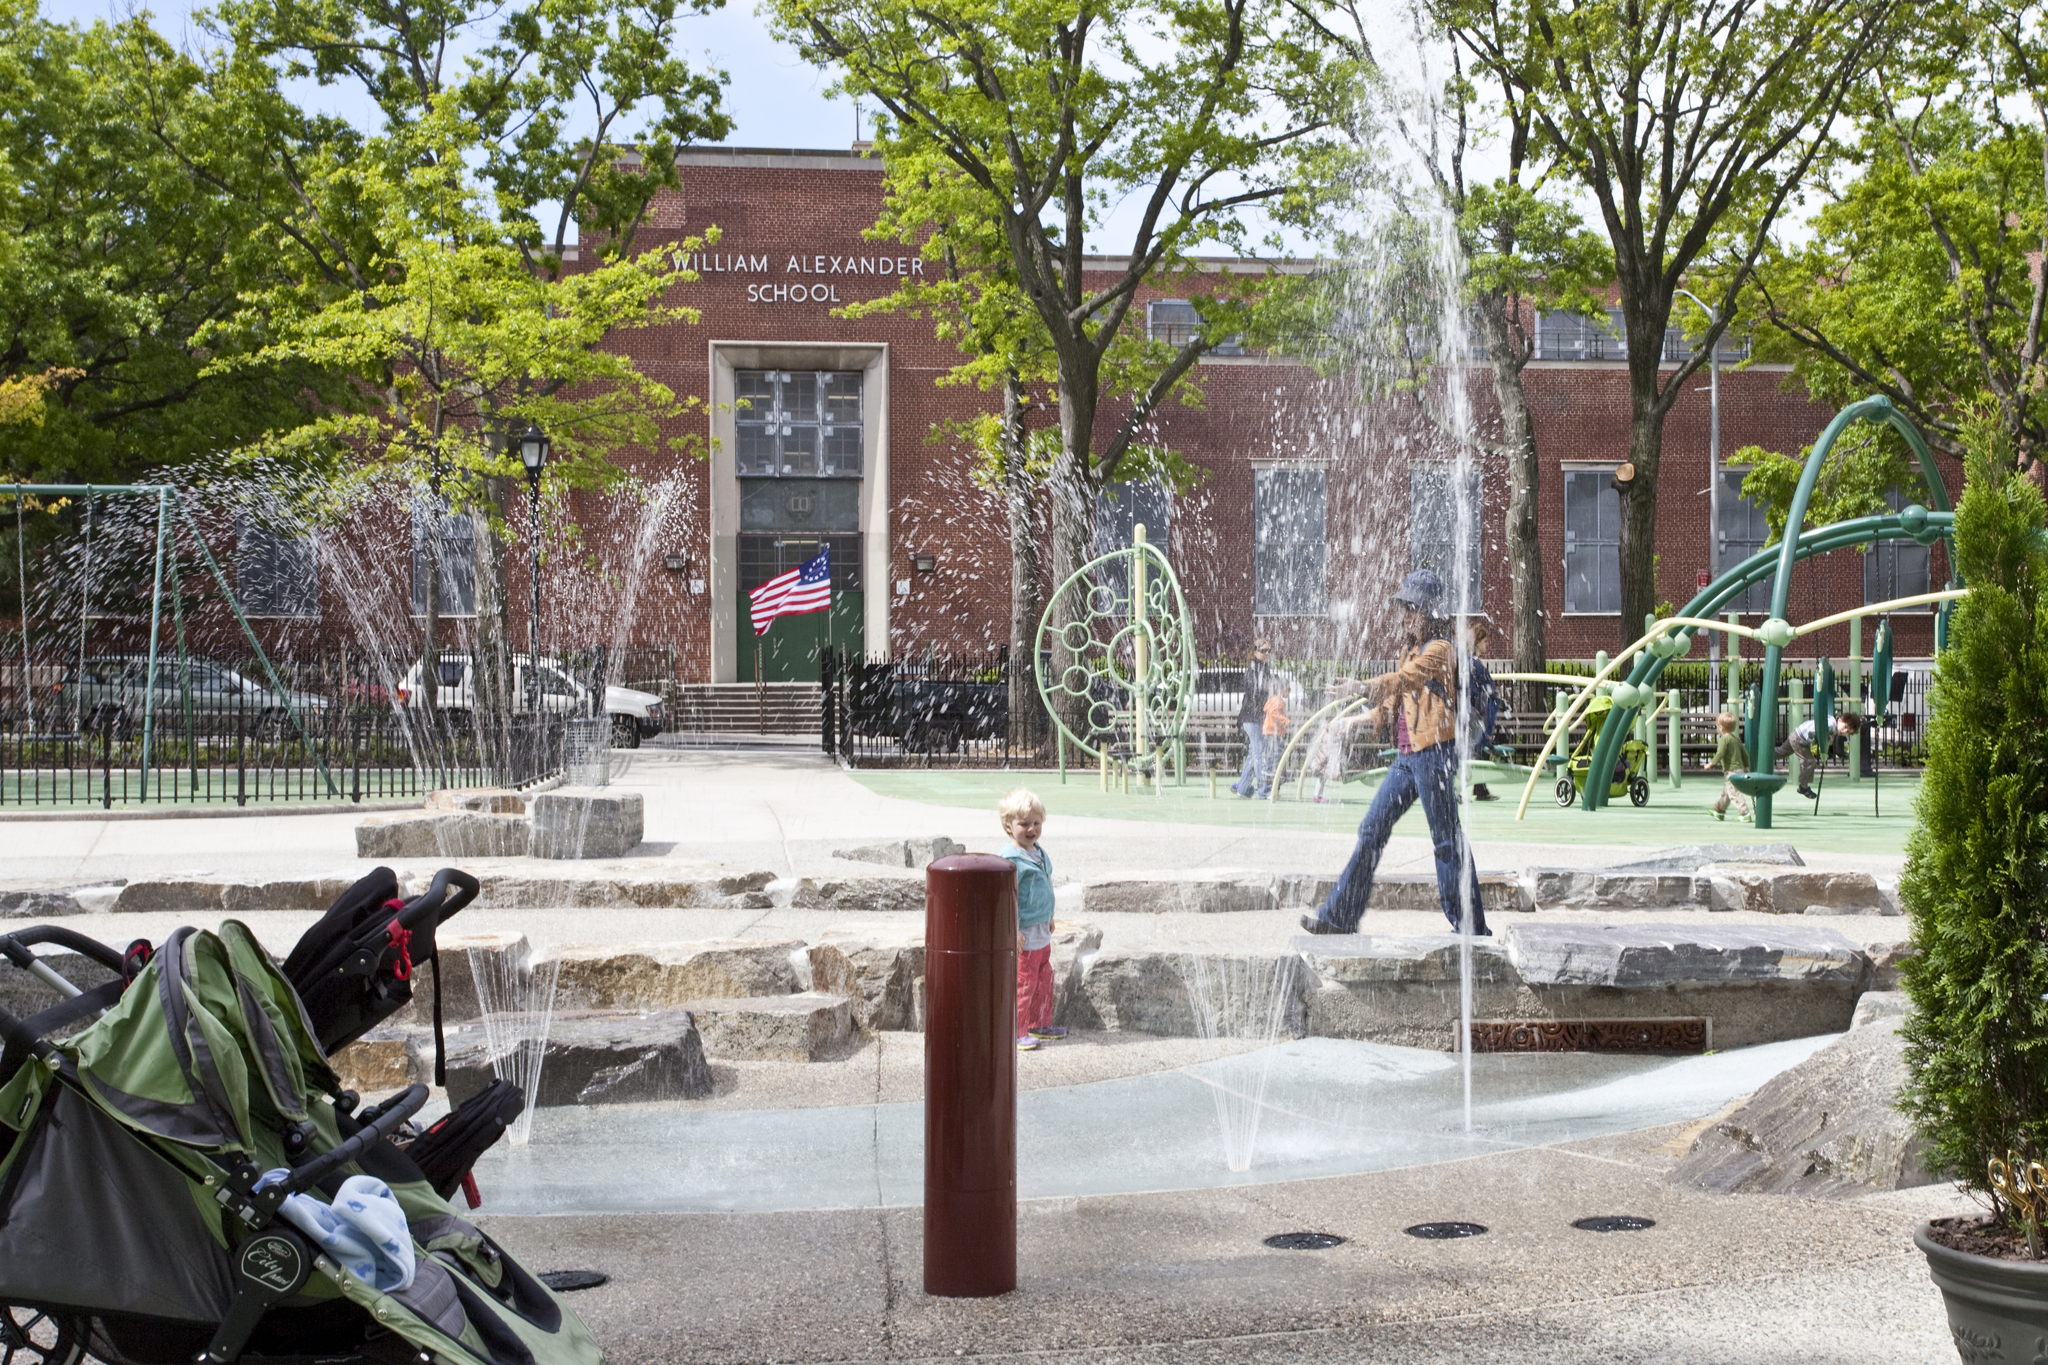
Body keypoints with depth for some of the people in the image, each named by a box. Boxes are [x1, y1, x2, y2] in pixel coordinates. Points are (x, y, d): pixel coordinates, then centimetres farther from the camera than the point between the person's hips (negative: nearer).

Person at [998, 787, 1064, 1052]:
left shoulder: (1039, 853, 10)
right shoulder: (1011, 858, -19)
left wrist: (1049, 918, 27)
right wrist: (1014, 930, -24)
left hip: (1041, 932, 9)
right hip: (1023, 934, -9)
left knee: (1044, 978, 18)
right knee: (1024, 983, -4)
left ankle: (1040, 1024, 31)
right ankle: (1016, 1032, 5)